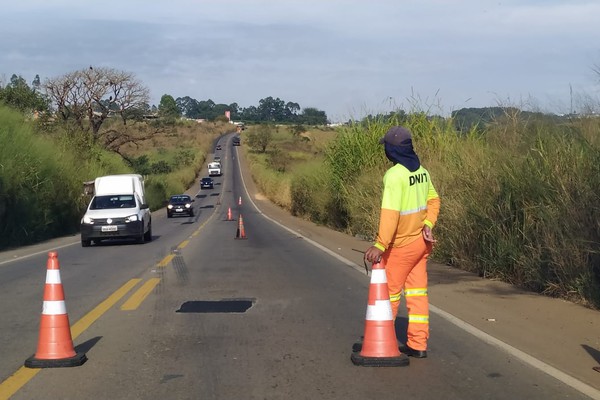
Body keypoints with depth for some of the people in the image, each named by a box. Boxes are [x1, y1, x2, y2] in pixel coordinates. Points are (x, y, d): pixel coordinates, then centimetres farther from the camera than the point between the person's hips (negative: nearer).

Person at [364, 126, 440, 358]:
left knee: (389, 293, 7)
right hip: (422, 242, 8)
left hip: (401, 245, -7)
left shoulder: (394, 175, -22)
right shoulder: (422, 171, 4)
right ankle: (418, 345, 13)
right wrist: (427, 224, 2)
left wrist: (380, 245, -29)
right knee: (417, 292, 11)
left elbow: (390, 213, -28)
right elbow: (433, 200, 13)